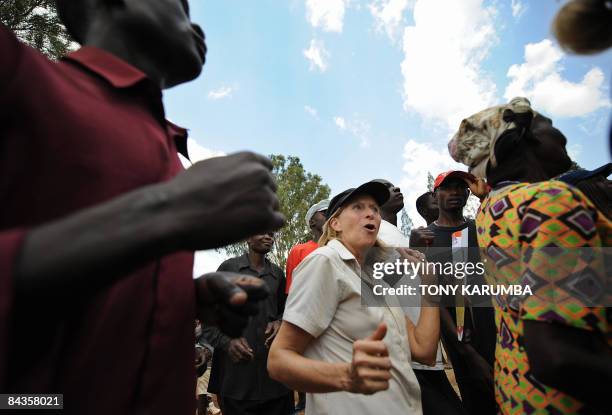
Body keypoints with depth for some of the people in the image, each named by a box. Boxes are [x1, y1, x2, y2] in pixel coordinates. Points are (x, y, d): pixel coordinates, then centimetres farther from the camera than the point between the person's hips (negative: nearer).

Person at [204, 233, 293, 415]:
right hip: (235, 363, -3)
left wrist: (279, 323, -3)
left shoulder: (277, 273, 11)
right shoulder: (228, 267, 1)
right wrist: (226, 341, -13)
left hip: (272, 362, 3)